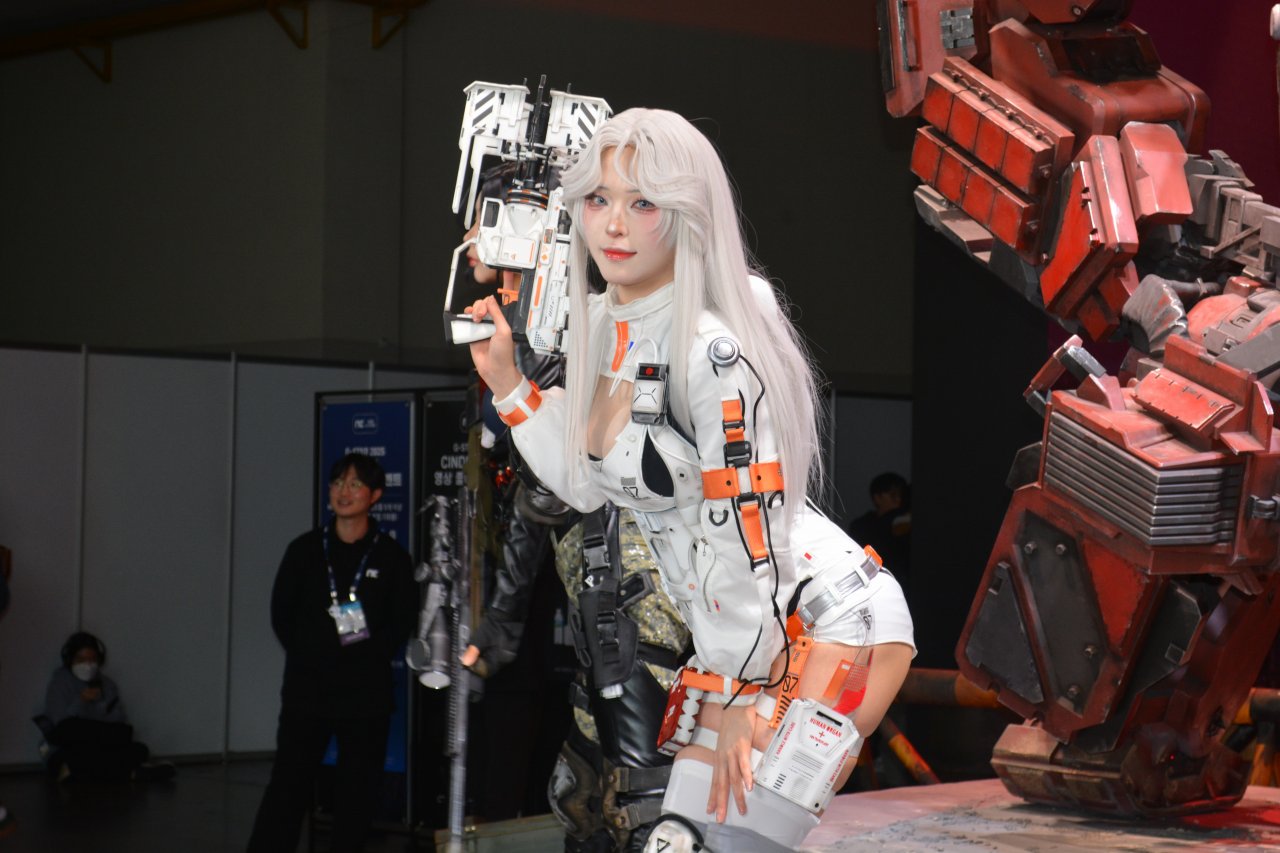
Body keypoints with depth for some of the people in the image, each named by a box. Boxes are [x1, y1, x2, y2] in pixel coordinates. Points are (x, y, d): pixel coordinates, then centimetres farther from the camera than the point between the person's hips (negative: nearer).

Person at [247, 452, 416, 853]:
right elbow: (282, 613, 8)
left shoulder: (391, 557, 1)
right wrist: (307, 654, 1)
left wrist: (373, 653, -6)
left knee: (359, 787, 4)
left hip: (367, 693, 0)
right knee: (288, 784, -1)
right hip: (307, 688, 0)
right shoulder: (304, 550, 5)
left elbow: (402, 622, 3)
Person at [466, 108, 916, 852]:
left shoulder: (715, 351, -21)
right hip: (743, 639, 9)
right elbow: (587, 484, 15)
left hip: (827, 622, -8)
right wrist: (504, 377, 9)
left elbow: (745, 529, -20)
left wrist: (739, 696, -16)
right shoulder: (602, 326, 4)